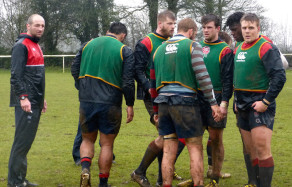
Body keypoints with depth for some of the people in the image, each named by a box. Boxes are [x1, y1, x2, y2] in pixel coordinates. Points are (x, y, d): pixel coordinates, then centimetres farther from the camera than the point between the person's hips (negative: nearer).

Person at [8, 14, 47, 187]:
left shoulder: (36, 46, 19)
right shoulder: (21, 45, -9)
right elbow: (16, 74, -17)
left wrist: (42, 98, 24)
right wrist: (23, 97, -23)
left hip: (35, 102, 9)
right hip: (26, 102, -9)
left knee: (28, 140, 11)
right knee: (23, 140, -8)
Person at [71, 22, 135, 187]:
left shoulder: (87, 45, 9)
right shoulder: (125, 51, -2)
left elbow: (75, 70, 12)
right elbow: (128, 81, -6)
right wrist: (130, 105, 2)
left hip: (86, 102, 3)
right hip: (110, 104, -3)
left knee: (88, 140, 18)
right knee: (107, 144, 8)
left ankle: (85, 168, -7)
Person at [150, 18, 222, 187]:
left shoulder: (160, 49, 16)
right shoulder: (192, 46, -1)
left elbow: (153, 82, 19)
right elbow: (202, 75, -11)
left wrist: (156, 110, 25)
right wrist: (213, 103, -8)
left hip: (164, 103, 5)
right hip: (185, 102, -5)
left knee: (169, 150, 8)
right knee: (195, 148, 1)